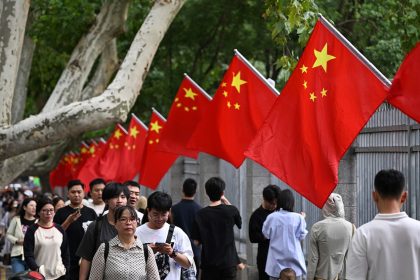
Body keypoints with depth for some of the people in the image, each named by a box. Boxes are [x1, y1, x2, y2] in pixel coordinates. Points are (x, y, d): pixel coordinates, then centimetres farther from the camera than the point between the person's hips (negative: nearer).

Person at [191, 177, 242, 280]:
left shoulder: (200, 214, -7)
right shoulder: (231, 210, -8)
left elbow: (196, 241, -4)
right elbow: (239, 224, 14)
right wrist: (227, 203, 12)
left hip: (208, 263, 0)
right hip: (228, 262, 0)